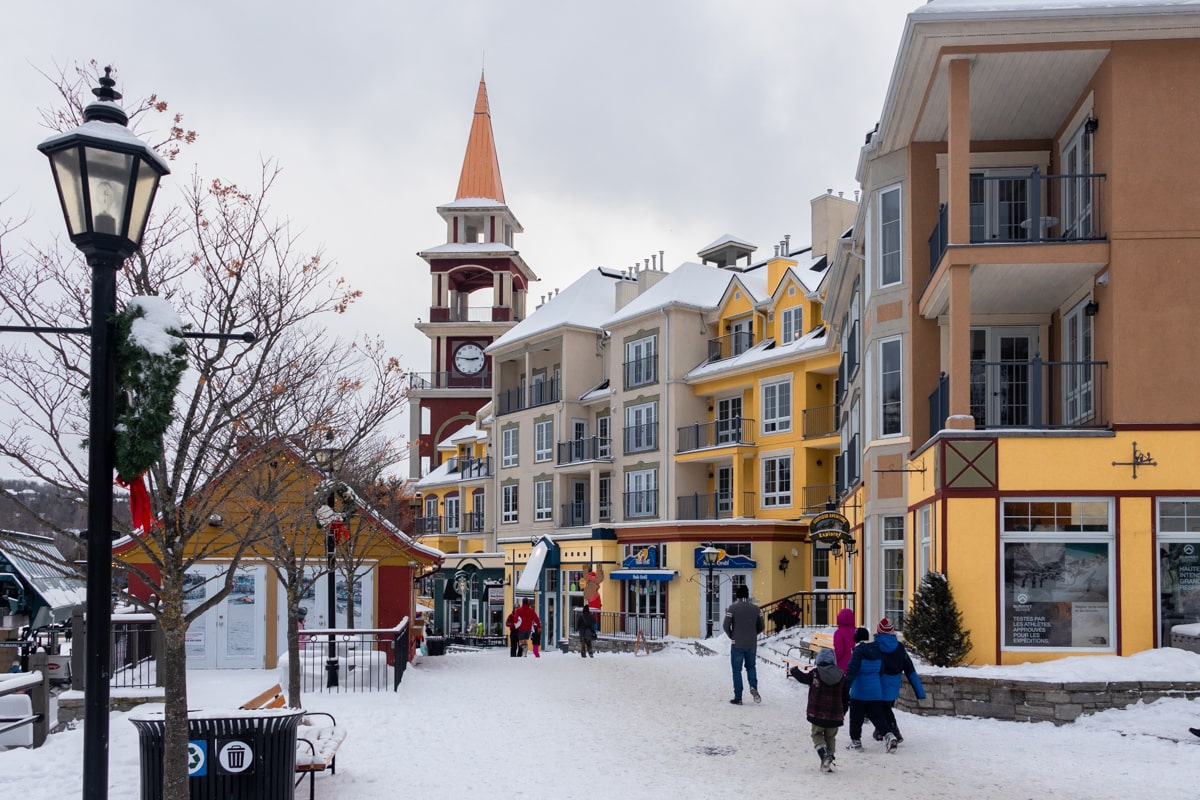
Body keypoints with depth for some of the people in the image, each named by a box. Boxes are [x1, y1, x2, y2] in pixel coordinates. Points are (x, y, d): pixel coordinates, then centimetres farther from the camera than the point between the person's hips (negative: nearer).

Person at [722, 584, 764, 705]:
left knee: (737, 670, 7)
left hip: (737, 645, -3)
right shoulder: (755, 608, 2)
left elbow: (726, 626, -12)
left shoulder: (733, 608, -9)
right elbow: (760, 627, 7)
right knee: (751, 666, 21)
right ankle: (753, 687, -3)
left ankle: (738, 697, 7)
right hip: (752, 644, 3)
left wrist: (732, 636, 5)